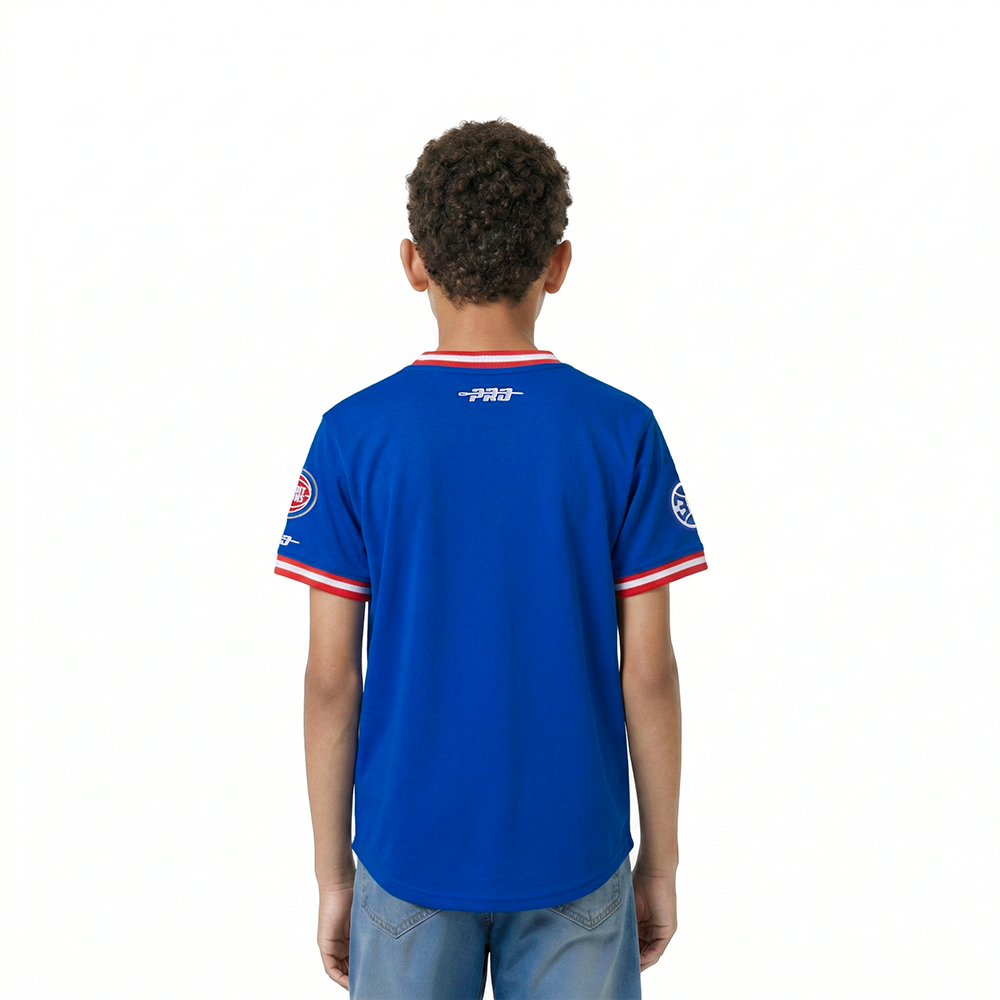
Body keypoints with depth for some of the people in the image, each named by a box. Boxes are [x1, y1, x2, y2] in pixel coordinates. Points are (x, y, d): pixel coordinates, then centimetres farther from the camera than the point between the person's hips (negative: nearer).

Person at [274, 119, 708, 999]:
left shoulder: (355, 435, -10)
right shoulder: (621, 431, -10)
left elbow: (332, 676, -7)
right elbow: (648, 671, -8)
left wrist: (332, 870, 5)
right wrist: (661, 860, 5)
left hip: (409, 853, 0)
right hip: (574, 858, 0)